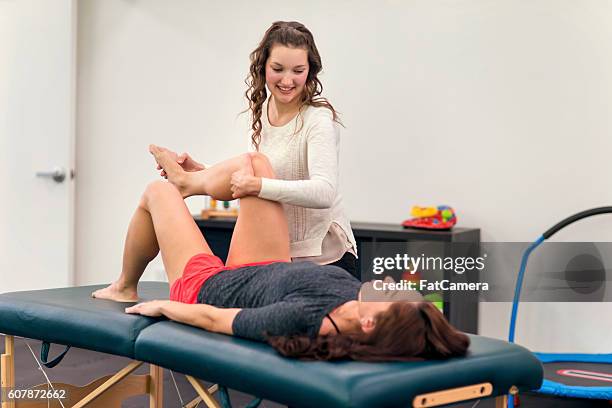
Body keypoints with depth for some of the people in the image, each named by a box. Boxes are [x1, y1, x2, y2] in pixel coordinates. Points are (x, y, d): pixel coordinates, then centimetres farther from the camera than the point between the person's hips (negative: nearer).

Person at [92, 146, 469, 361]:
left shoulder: (301, 321, -47)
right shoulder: (360, 300, -32)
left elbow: (212, 318, -31)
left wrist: (163, 305, -15)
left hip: (205, 286, -5)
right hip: (267, 271, 6)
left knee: (157, 192, 14)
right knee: (254, 162, 9)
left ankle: (125, 288, 43)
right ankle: (187, 180, 45)